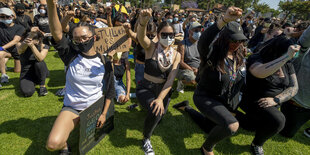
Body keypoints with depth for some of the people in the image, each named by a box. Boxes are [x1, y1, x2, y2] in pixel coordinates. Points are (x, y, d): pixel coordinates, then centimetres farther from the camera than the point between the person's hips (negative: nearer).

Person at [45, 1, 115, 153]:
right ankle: (64, 146, 15)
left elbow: (110, 90, -2)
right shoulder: (71, 55, -10)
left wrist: (104, 113, -4)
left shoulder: (104, 62, -9)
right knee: (52, 144, -20)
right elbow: (56, 33, -28)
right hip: (71, 107, -1)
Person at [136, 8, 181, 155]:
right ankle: (146, 139, 4)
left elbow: (171, 79, -13)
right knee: (155, 112, -27)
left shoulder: (176, 55, -4)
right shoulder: (151, 47, -9)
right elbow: (141, 37, -32)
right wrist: (142, 23, -55)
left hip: (163, 90, 4)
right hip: (146, 88, -3)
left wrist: (160, 98, -26)